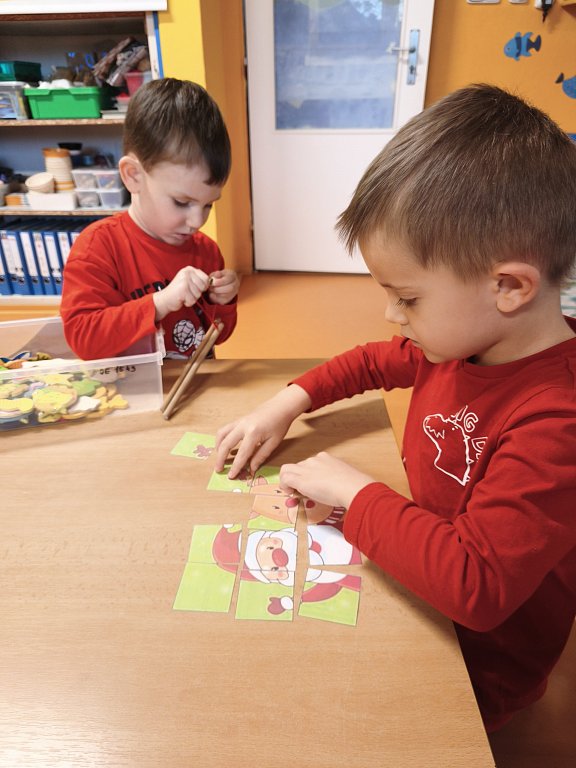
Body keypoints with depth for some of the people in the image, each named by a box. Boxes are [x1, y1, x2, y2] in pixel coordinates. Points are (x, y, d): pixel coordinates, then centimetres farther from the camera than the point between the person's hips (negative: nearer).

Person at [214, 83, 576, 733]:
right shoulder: (459, 340, -8)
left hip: (475, 664, -6)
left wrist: (353, 492, -27)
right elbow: (375, 361, 9)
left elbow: (475, 586, -38)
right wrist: (288, 402, -4)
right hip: (412, 576, 6)